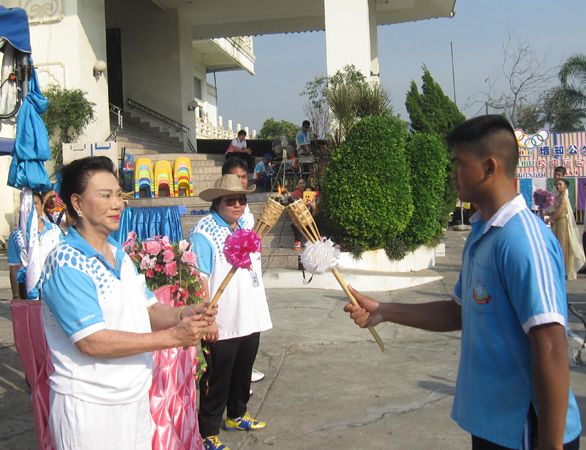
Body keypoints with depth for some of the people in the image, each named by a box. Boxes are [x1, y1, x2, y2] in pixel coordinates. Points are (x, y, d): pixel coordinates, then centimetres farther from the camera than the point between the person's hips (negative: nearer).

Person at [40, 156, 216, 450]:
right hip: (89, 406, -7)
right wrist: (172, 337, -22)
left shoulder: (120, 255, 9)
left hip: (135, 396, 7)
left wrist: (183, 315, -12)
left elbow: (148, 309, 10)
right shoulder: (66, 263, -17)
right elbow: (92, 342, -23)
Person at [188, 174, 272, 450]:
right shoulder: (203, 233, -16)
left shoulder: (246, 226, 11)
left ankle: (237, 415, 42)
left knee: (243, 372, 22)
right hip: (222, 324, -8)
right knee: (217, 379, 5)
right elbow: (198, 279, -21)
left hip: (250, 318, 8)